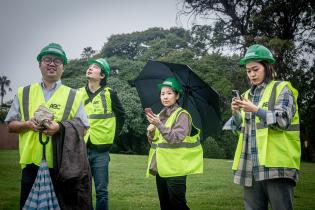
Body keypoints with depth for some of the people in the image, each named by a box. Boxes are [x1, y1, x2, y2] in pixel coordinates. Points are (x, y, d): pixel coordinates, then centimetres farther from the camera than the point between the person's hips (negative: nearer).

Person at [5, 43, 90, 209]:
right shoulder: (24, 93, 12)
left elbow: (83, 128, 2)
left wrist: (61, 128, -15)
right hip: (31, 164, 2)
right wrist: (27, 124, -9)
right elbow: (10, 125, 12)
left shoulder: (73, 96, 6)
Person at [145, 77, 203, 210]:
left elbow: (176, 139, -20)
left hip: (175, 170, -7)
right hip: (160, 168, 7)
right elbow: (153, 141, 15)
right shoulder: (160, 115, 12)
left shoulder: (182, 115, -8)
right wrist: (151, 132, -5)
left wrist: (158, 124, -26)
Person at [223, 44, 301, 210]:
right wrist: (236, 113, -3)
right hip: (251, 165, 6)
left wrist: (256, 110, -21)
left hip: (276, 164, -5)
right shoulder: (248, 95, 18)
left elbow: (283, 121, -11)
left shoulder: (281, 89, 2)